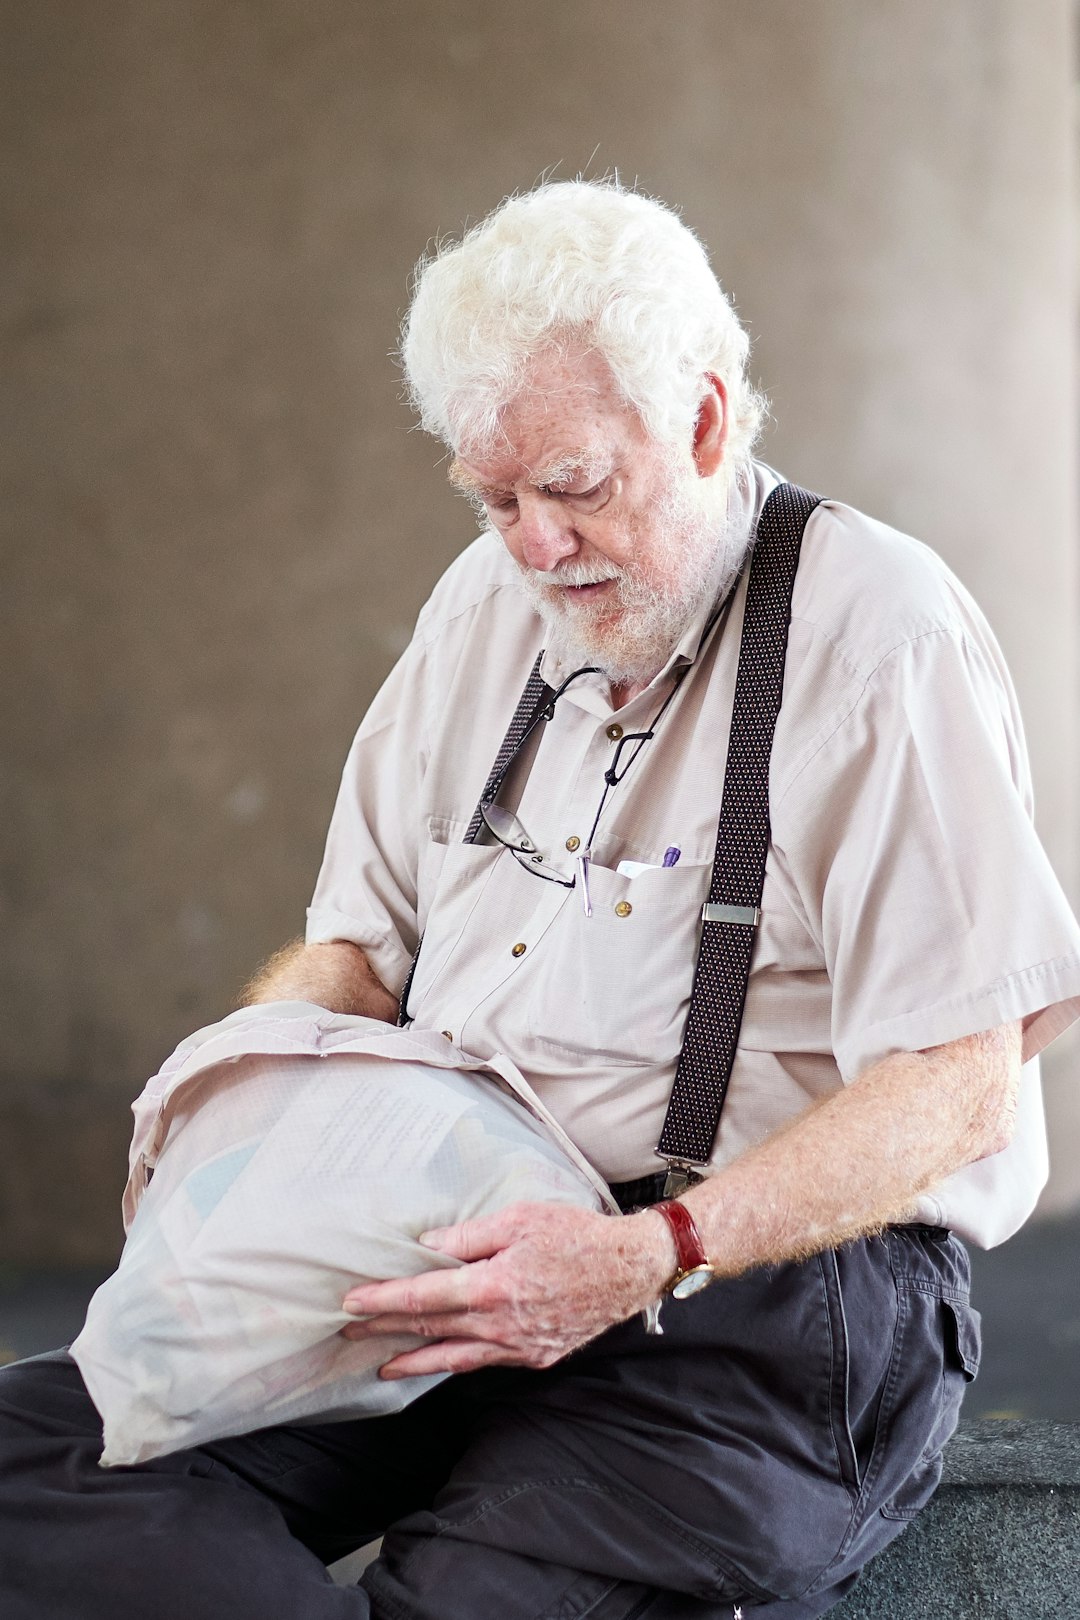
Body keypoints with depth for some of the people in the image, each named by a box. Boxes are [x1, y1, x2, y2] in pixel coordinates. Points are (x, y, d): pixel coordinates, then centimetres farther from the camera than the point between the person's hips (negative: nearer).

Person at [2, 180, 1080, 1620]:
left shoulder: (880, 629, -7)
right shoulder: (488, 602, 16)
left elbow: (964, 1084, -12)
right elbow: (361, 942, 22)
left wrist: (647, 1256, -25)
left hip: (774, 1287, -6)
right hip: (448, 1254, 7)